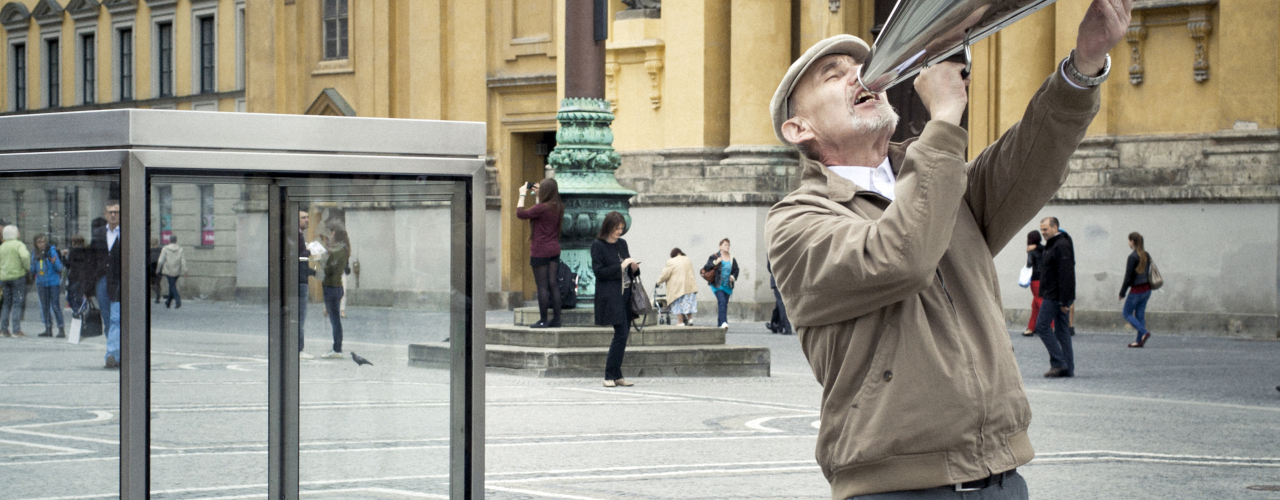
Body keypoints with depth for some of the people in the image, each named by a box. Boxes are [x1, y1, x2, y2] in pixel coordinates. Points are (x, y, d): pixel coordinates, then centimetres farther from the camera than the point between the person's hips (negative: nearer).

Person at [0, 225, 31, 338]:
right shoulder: (19, 244, -6)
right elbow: (25, 256, -24)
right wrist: (27, 268, -8)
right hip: (17, 276, -6)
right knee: (17, 303, -5)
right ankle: (16, 330, -11)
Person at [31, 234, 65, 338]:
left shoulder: (52, 251, -7)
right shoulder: (36, 254, 8)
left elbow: (59, 268, -9)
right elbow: (33, 270, 16)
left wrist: (54, 262, -28)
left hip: (53, 282, -5)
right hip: (41, 283, 5)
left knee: (55, 306, -8)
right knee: (45, 306, 9)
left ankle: (61, 329, -8)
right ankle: (48, 329, 15)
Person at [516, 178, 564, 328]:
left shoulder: (541, 208, -19)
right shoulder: (559, 207, 4)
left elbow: (521, 214, -12)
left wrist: (522, 195, -3)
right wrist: (538, 196, 21)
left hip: (540, 251, -7)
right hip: (554, 250, 7)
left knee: (542, 286, -3)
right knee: (553, 285, 8)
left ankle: (543, 320, -2)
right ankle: (556, 319, 9)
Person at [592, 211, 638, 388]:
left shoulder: (622, 244, 15)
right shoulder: (598, 246, -5)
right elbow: (599, 271, -11)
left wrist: (633, 267, -2)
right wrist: (621, 266, -15)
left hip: (626, 294, 7)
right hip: (611, 296, -7)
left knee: (622, 336, 6)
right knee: (621, 334, -13)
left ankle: (616, 376, 11)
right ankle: (611, 376, -6)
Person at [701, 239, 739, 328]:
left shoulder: (732, 259, 10)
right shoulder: (714, 257, -2)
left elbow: (736, 270, 19)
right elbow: (706, 268, -7)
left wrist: (733, 277, -1)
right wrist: (714, 263, -20)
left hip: (727, 286, 5)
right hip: (717, 285, -5)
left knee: (725, 304, 5)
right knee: (722, 301, -21)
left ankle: (719, 323, 14)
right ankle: (724, 322, -28)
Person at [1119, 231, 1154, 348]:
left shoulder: (1133, 257, -17)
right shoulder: (1147, 255, 6)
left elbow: (1128, 277, -17)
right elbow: (1149, 273, 13)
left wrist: (1122, 293, -9)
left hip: (1136, 290, -7)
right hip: (1147, 289, 7)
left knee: (1127, 313, 5)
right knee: (1140, 314, 11)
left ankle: (1144, 332, -13)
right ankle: (1140, 340, 7)